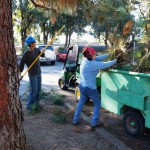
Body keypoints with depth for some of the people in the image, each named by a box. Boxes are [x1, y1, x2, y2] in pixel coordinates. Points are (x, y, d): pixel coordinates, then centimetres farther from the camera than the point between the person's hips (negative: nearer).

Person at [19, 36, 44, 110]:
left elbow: (42, 55, 11)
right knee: (34, 91, -4)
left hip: (39, 73, 6)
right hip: (32, 74, -6)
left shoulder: (36, 49, 0)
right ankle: (29, 105, 13)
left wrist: (43, 51, -10)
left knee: (38, 89, 12)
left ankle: (36, 103, 26)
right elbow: (21, 64, -13)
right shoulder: (26, 53, -17)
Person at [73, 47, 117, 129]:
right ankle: (94, 123, 17)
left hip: (82, 86, 8)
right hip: (90, 88, -8)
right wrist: (115, 60, -2)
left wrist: (109, 54, 2)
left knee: (81, 102, 22)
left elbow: (99, 58, 4)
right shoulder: (93, 64, -25)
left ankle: (76, 120, 31)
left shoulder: (85, 60, -1)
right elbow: (105, 65, -18)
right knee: (97, 104, 12)